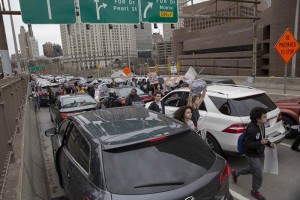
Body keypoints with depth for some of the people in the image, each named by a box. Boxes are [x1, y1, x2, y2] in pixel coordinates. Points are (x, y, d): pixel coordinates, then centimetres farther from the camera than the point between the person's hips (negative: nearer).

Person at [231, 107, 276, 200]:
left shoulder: (261, 125, -3)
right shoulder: (251, 129, -32)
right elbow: (247, 144, -28)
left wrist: (269, 144, -1)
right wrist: (260, 142, -38)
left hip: (257, 153, 9)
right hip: (252, 155, -9)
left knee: (253, 170, 25)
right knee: (258, 174, 3)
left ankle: (235, 173, 45)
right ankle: (255, 191, 28)